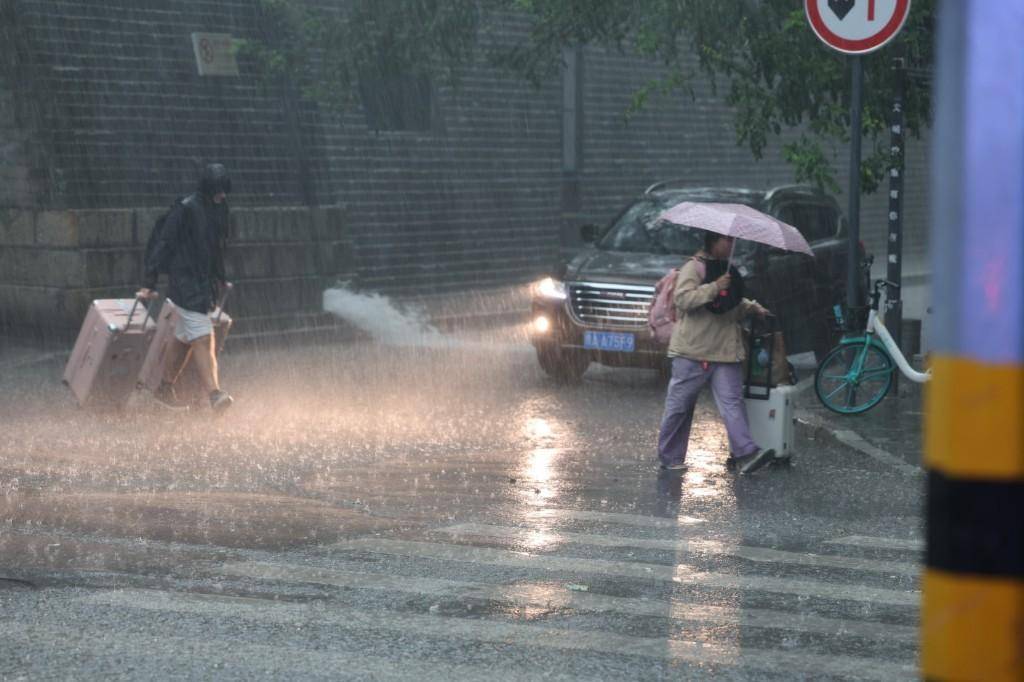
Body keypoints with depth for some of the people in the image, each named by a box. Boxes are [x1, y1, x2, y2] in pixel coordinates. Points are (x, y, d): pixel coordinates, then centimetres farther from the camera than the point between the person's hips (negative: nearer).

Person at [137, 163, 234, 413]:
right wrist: (149, 284, -17)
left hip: (205, 286, 8)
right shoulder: (186, 209, -14)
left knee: (185, 340, 14)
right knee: (203, 338, -15)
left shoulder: (218, 209, 11)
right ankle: (215, 394, -22)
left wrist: (220, 279, 27)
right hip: (186, 285, -8)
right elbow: (162, 243, -14)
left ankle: (165, 388, 26)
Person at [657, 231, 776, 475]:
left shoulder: (726, 270, 21)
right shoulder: (694, 268, -5)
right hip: (692, 352, -7)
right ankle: (670, 457, 11)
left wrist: (752, 307, 16)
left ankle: (745, 454, -14)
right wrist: (715, 287, -23)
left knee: (732, 401, -6)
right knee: (679, 405, 2)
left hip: (726, 352, 7)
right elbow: (682, 298, -20)